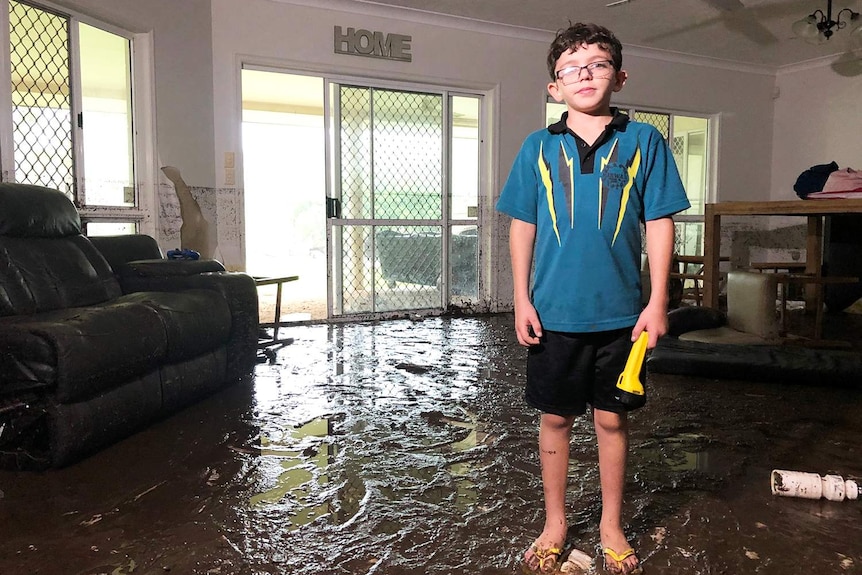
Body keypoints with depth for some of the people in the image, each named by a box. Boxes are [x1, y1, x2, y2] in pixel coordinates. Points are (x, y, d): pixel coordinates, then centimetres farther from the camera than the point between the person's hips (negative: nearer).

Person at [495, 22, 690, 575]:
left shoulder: (643, 141, 0)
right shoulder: (539, 147, 3)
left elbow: (660, 223, 0)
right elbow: (522, 226, 4)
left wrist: (657, 302, -4)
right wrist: (522, 300, 0)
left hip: (621, 313, 0)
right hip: (555, 313, 1)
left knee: (612, 419, 11)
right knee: (555, 419, 11)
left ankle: (612, 525, 32)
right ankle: (555, 523, 31)